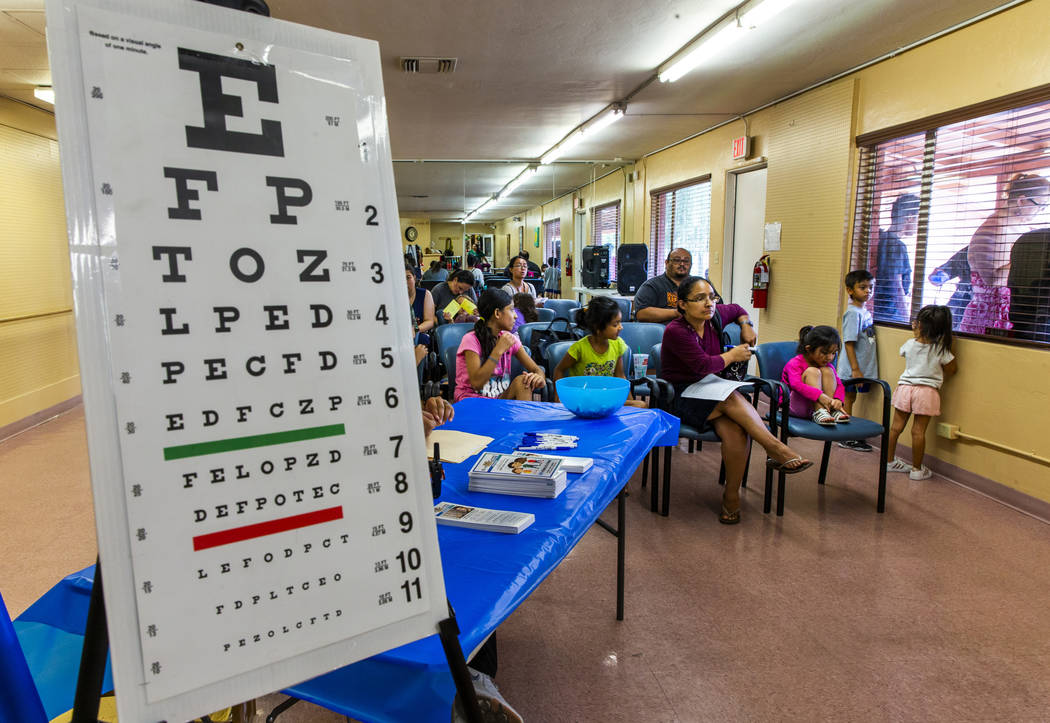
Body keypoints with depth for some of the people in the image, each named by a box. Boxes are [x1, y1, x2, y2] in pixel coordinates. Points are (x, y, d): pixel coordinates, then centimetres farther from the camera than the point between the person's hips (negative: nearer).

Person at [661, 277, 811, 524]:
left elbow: (736, 309, 30)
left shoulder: (714, 316, 5)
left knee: (735, 432, -26)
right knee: (732, 399, -34)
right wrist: (733, 355, -8)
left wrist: (746, 326, 14)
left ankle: (732, 495, -12)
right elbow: (703, 365, -21)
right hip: (680, 397, -5)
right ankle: (777, 450, -26)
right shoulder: (676, 331, -15)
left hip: (709, 394, 5)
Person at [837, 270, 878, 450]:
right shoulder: (853, 313, -16)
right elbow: (849, 343, -19)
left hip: (863, 367, 8)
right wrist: (855, 369, -21)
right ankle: (846, 439, 7)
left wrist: (860, 369, 12)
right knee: (848, 400, 0)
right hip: (851, 369, -8)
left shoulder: (865, 311, 10)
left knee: (850, 399, 14)